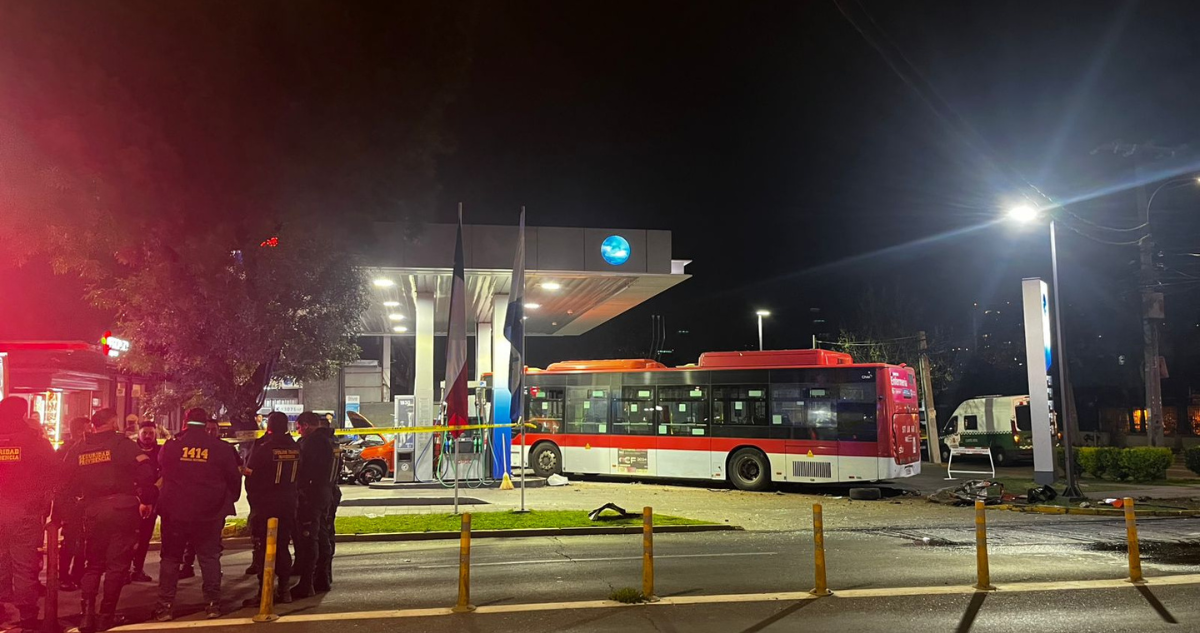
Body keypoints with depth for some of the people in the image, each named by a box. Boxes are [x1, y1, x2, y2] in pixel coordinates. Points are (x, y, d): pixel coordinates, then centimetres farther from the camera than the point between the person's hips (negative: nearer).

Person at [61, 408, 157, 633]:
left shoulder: (77, 449, 10)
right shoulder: (122, 443, -5)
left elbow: (69, 484, 11)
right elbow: (146, 471, -13)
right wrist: (147, 500, 0)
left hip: (92, 510, 4)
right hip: (122, 507, -4)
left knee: (93, 563, 16)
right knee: (117, 563, 4)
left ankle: (87, 613, 4)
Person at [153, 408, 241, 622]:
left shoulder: (171, 446, -3)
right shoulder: (220, 448, -4)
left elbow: (158, 472, 13)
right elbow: (234, 478, 2)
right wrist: (229, 500, 15)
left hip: (175, 511, 0)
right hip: (209, 513, 0)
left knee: (170, 557, 11)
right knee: (209, 557, 8)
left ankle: (165, 606, 9)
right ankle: (213, 603, 7)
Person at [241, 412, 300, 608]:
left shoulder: (263, 447, -14)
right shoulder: (294, 448, 1)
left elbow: (249, 473, -8)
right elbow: (298, 474, 6)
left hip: (265, 504, -5)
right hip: (288, 503, 5)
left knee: (263, 548, 1)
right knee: (282, 546, 13)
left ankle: (263, 593, 0)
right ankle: (284, 590, 17)